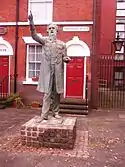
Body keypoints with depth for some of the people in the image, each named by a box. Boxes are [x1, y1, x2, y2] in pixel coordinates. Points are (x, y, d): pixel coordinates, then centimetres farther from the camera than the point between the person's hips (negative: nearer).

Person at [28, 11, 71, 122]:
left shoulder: (62, 44, 11)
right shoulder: (44, 41, 8)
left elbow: (64, 57, 13)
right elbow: (34, 35, -7)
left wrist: (67, 59, -11)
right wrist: (31, 22, -20)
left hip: (58, 71, 2)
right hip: (47, 70, -2)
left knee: (57, 92, 7)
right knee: (47, 92, -4)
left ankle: (56, 112, 20)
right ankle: (44, 114, 1)